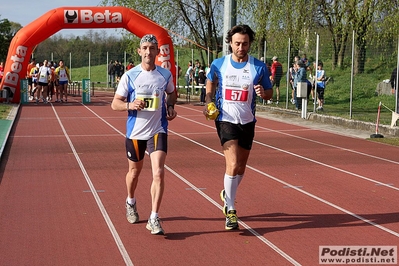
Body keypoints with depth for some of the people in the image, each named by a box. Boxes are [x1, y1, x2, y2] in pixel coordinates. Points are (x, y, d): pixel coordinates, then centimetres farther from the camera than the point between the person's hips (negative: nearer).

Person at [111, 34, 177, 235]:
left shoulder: (165, 75, 0)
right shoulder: (129, 76, -6)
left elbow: (171, 94, 21)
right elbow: (115, 103, -4)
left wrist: (171, 107, 1)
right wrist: (130, 105, -24)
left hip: (158, 131, 0)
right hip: (135, 132, 0)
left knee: (158, 173, -15)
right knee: (134, 172, 17)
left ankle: (154, 219, -11)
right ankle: (130, 202, 47)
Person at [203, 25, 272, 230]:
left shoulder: (259, 67, -3)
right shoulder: (218, 64, -3)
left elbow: (269, 92, 6)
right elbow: (210, 82, 16)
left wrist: (263, 93, -18)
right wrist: (208, 103, 0)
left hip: (247, 122, 3)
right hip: (226, 120, -3)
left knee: (240, 168, 15)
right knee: (233, 166, -17)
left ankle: (227, 195, 43)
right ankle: (230, 211, -5)